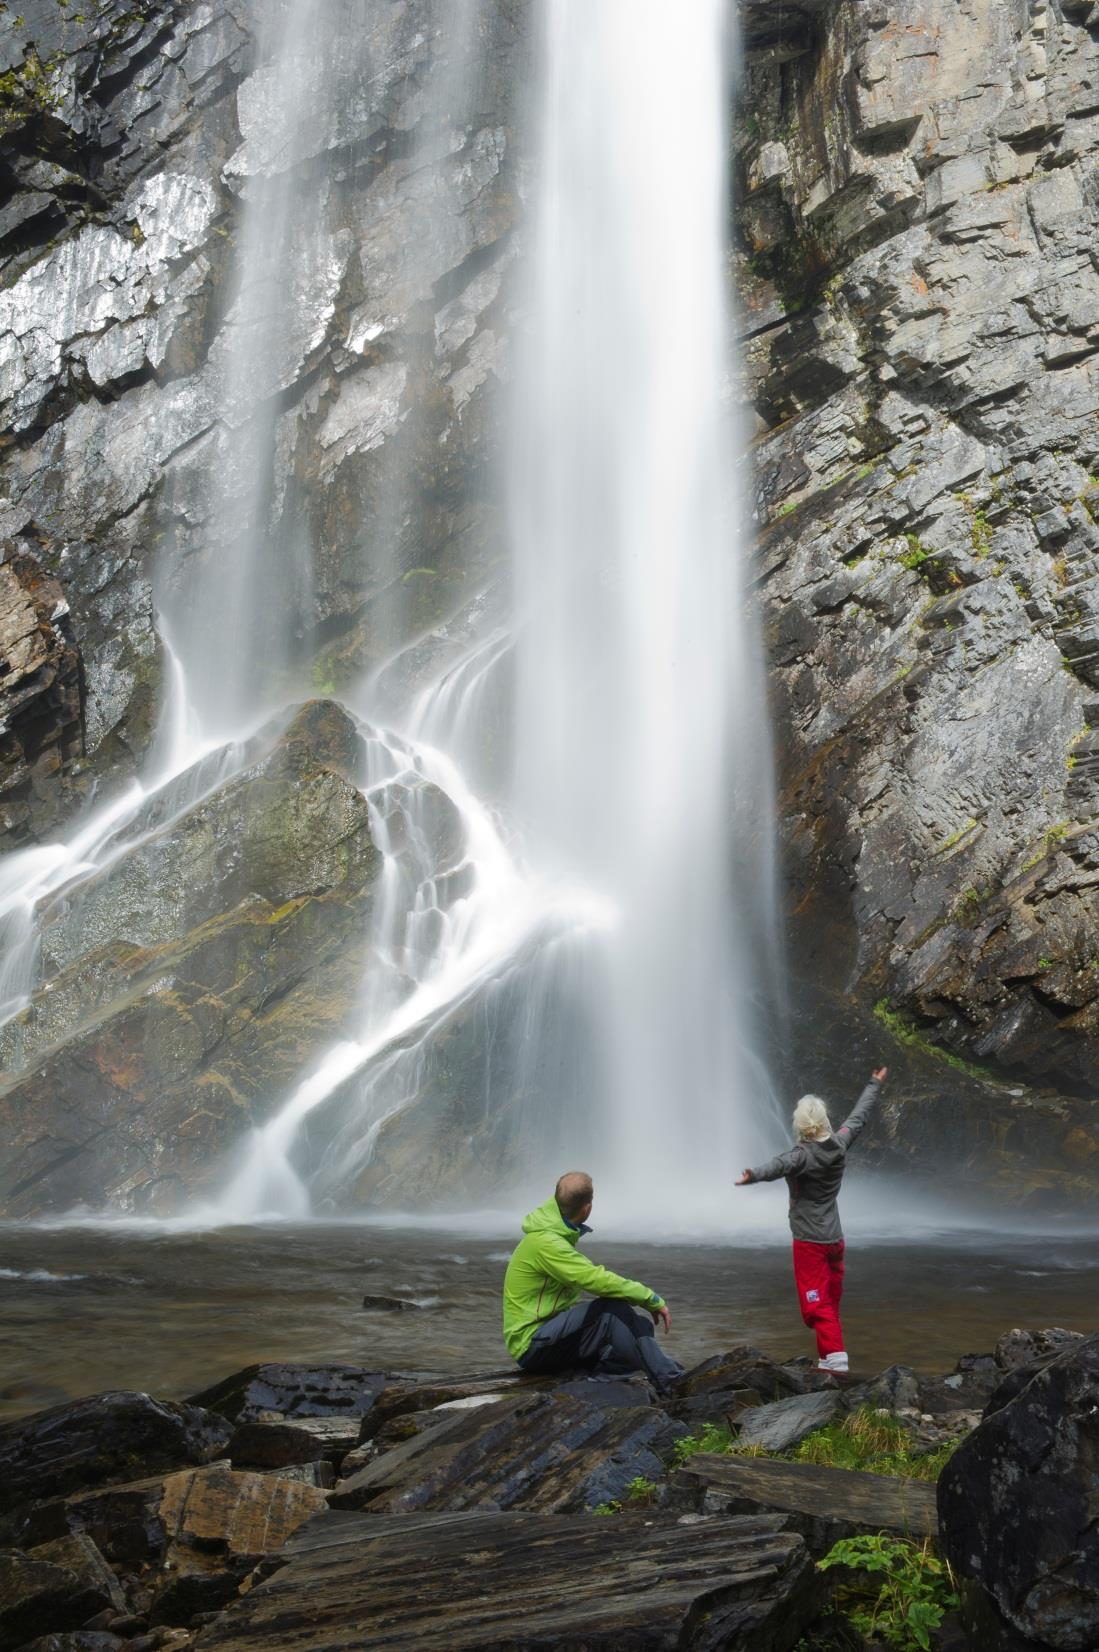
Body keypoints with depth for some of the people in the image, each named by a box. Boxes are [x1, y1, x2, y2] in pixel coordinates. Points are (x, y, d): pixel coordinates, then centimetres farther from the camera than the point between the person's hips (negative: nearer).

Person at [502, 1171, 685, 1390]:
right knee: (612, 1309, -27)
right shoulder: (545, 1242, -22)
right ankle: (670, 1380, -28)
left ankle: (606, 1371, -25)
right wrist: (653, 1300, -22)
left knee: (642, 1326, -3)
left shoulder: (556, 1234, 11)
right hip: (532, 1345, -9)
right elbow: (597, 1279, -28)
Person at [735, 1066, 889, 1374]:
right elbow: (859, 1115, 17)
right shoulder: (840, 1145, 1)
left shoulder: (804, 1155, -19)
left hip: (810, 1241, -7)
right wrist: (875, 1085, 32)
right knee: (831, 1302, 16)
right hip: (835, 1238, 7)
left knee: (816, 1303, -7)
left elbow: (780, 1165, -40)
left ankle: (834, 1358, -16)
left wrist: (754, 1176, -59)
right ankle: (828, 1358, 25)